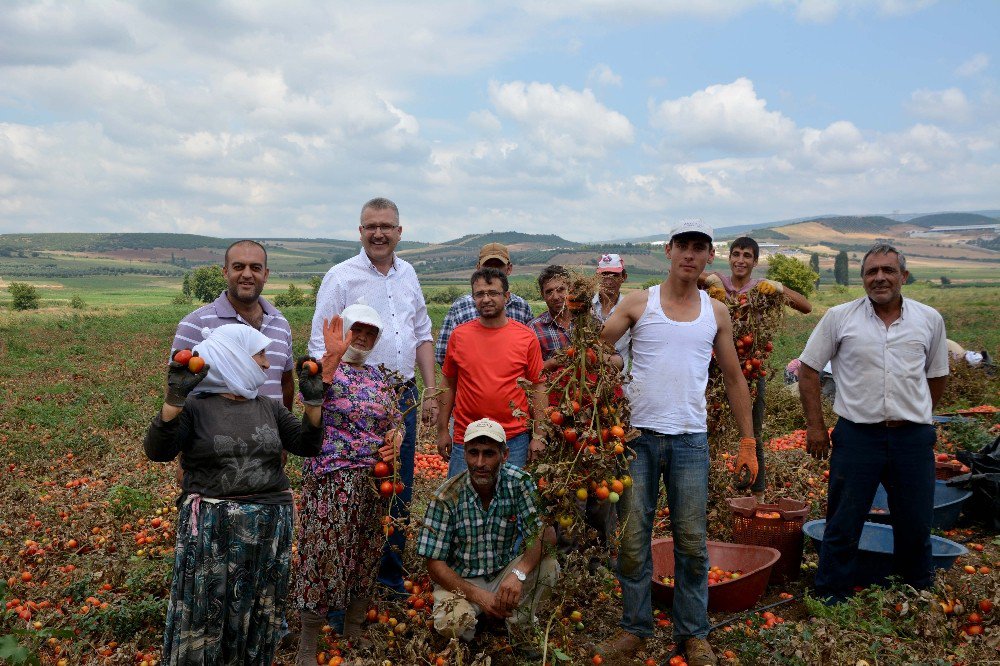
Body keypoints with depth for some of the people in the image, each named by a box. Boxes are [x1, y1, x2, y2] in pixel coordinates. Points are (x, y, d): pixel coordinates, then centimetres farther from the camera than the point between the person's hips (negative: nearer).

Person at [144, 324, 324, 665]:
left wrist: (313, 401, -4)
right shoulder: (195, 407, -5)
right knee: (203, 617, 4)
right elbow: (157, 451, -17)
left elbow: (308, 446, 8)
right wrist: (174, 399, -29)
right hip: (211, 528, -4)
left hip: (270, 527, 4)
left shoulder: (269, 408, 9)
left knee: (257, 616, 14)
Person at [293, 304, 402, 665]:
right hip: (331, 482, -6)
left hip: (374, 483, 6)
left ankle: (353, 635, 31)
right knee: (324, 555, -3)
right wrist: (332, 356, -34)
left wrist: (394, 440, -2)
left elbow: (396, 419, 19)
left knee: (366, 556, 13)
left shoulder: (379, 376, 13)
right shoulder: (324, 366, -5)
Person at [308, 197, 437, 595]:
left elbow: (423, 336, 18)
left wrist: (430, 392, 12)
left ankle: (391, 574, 28)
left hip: (404, 398, 6)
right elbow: (321, 347, -7)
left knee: (400, 492, 13)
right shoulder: (340, 277, -6)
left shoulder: (407, 275, 11)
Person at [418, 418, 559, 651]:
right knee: (452, 623, -32)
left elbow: (546, 534, -21)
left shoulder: (519, 482, -14)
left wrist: (519, 572, -39)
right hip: (460, 579, -2)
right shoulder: (446, 497, -18)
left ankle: (520, 628, -1)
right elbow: (434, 563, -14)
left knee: (548, 566, -25)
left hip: (505, 574, 2)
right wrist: (477, 595, -26)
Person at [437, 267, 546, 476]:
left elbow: (538, 386, 3)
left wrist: (538, 436, 0)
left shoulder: (527, 337, 0)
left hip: (514, 440, -1)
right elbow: (448, 384, 10)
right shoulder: (459, 335, 2)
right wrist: (442, 431, 8)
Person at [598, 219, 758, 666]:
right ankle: (635, 628, 20)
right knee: (633, 540, 5)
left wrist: (748, 441, 10)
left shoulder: (716, 312, 9)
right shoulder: (638, 303, 2)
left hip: (691, 440, 1)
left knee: (692, 542, 7)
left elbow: (734, 379, 13)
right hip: (639, 436, -1)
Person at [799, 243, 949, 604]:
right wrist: (815, 426, 0)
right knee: (843, 524, 5)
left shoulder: (929, 319, 5)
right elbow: (808, 370, 2)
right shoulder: (839, 317, -1)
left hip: (913, 438, 2)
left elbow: (937, 375, 17)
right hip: (856, 435, -2)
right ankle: (830, 598, 19)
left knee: (916, 524, 12)